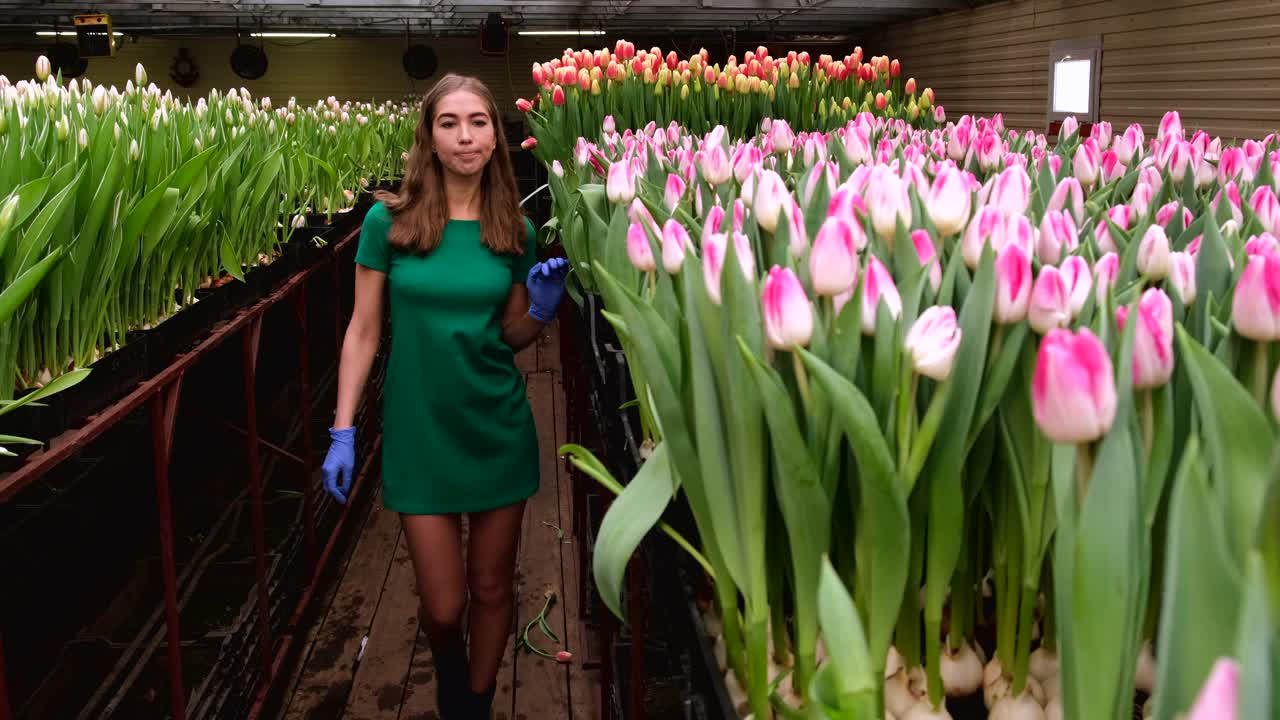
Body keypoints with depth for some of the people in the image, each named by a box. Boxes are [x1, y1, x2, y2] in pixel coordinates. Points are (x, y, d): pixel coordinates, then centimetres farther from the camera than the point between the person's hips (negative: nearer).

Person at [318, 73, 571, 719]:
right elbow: (363, 331, -3)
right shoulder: (388, 221, -6)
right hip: (420, 433, -2)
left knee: (492, 587, 12)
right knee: (442, 606, 5)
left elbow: (511, 337, 9)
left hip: (500, 431, 2)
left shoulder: (515, 231, 0)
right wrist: (342, 431, -5)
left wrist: (542, 310, -12)